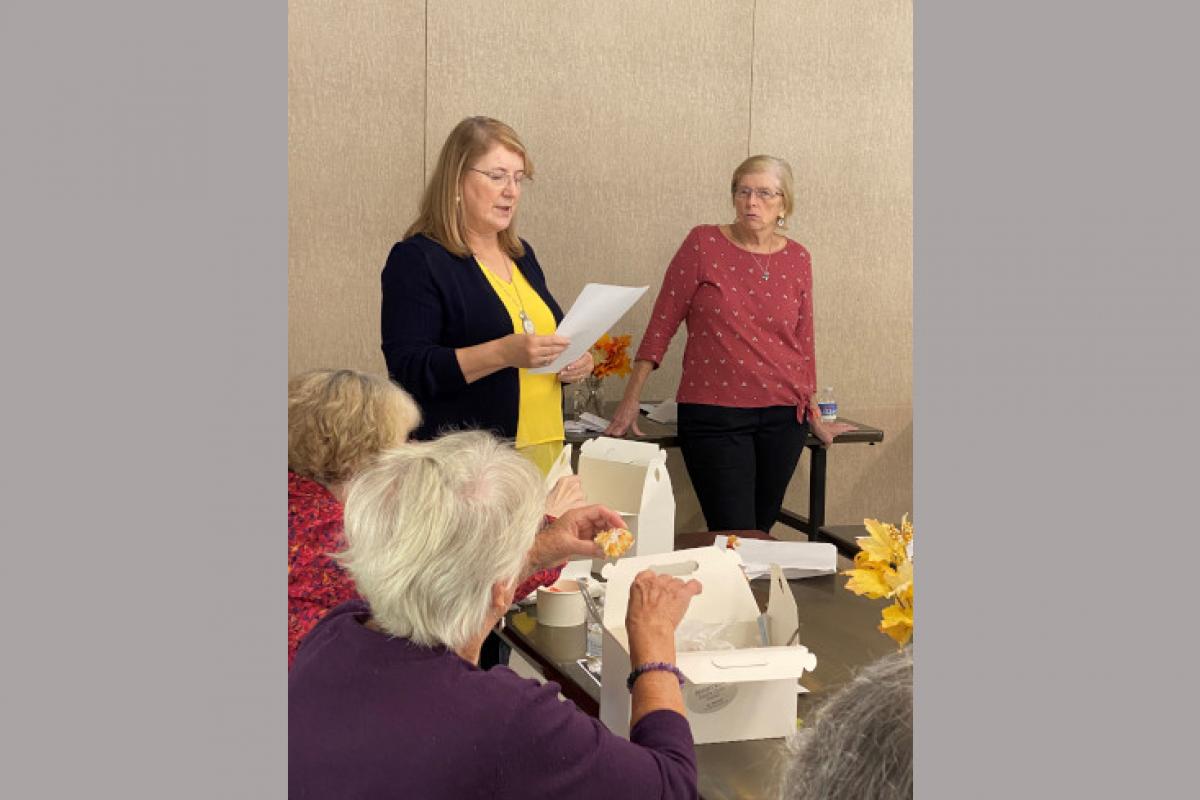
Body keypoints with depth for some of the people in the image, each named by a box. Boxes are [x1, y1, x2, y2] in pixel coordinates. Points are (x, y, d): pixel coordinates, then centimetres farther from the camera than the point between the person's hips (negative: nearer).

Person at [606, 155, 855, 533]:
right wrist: (631, 400, -3)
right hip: (714, 415, -3)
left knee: (762, 530, 11)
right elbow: (662, 324, -1)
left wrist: (815, 419, 18)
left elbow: (803, 342, 14)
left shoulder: (797, 259, 6)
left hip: (783, 416, 3)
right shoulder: (704, 243, -3)